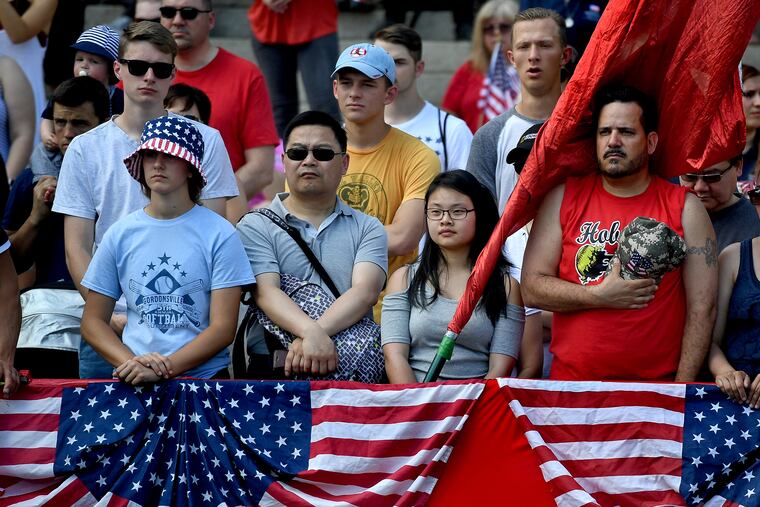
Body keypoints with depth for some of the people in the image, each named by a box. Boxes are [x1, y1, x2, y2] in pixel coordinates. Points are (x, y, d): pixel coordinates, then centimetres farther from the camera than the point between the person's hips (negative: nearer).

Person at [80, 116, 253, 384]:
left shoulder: (219, 235, 3)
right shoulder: (120, 234, 10)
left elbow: (223, 327, -2)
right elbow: (93, 321, 11)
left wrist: (165, 368, -15)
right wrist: (133, 363, -7)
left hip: (204, 376, -2)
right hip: (133, 382, 2)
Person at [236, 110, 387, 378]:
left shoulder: (367, 229, 16)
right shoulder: (255, 227, 11)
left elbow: (365, 291, -1)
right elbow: (266, 292, -5)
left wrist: (316, 332, -19)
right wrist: (312, 333, -25)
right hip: (273, 367, -1)